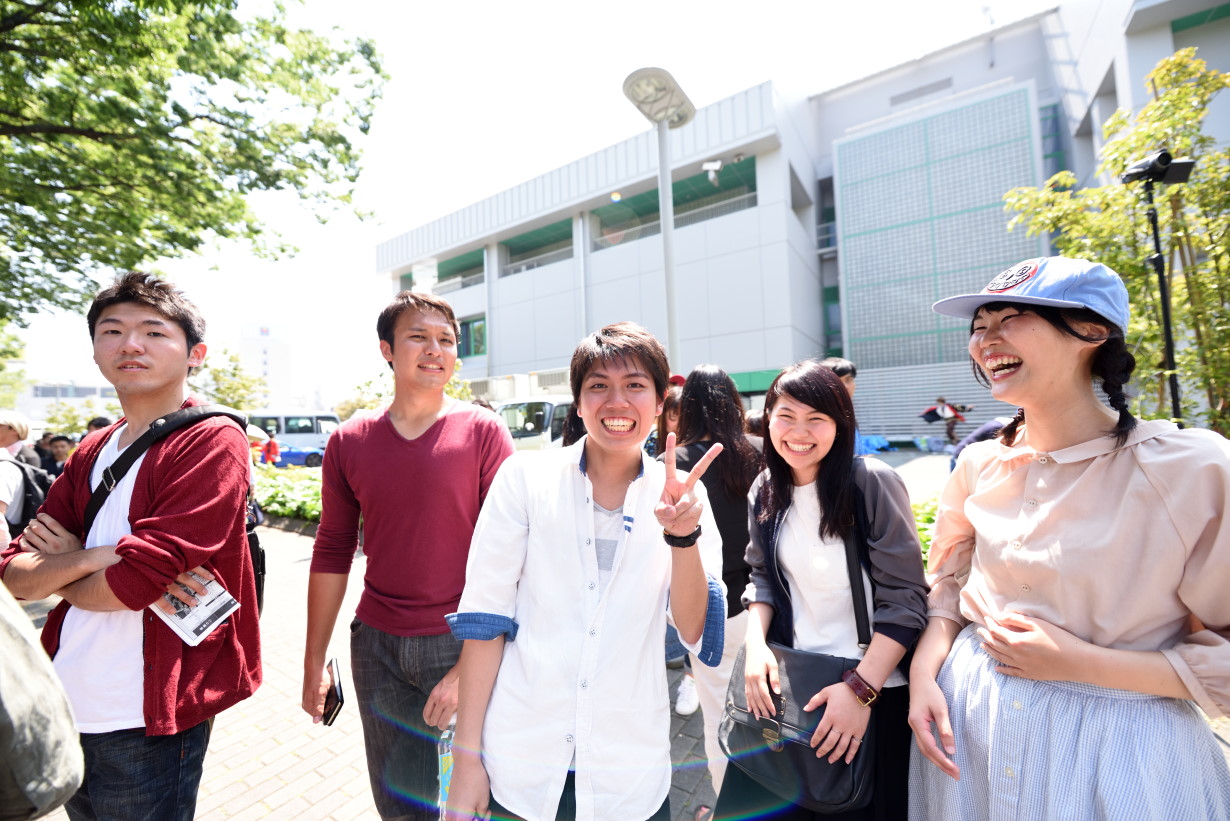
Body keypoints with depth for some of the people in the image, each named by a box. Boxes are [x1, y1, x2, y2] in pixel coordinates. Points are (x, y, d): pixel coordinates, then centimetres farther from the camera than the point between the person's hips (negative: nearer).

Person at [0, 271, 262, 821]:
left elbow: (134, 581, -20)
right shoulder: (91, 452, 7)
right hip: (66, 706, 7)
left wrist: (59, 569, -2)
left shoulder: (213, 441, -17)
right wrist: (100, 556, -16)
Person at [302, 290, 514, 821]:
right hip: (376, 646, 3)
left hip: (460, 644, -3)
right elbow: (332, 554, 7)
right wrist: (314, 662, 10)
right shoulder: (349, 442, 0)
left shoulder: (483, 432, -10)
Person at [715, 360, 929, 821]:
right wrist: (755, 643, -7)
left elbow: (905, 598, -16)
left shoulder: (872, 482, -17)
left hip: (873, 685, -3)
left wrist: (861, 689, -19)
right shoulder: (765, 492, -2)